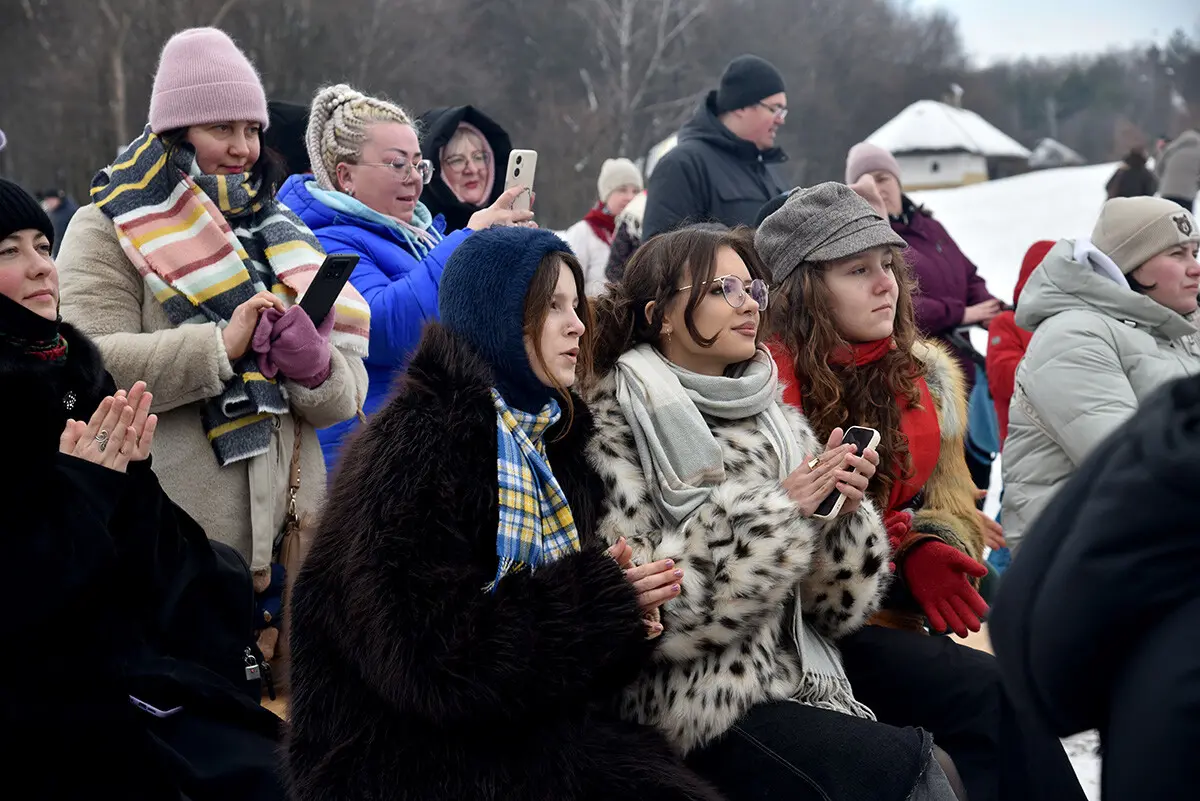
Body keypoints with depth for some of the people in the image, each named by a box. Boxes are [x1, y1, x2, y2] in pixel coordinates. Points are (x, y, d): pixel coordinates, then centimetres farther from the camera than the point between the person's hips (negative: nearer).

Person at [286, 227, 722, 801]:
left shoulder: (549, 440, 12)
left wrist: (626, 613, -5)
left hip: (530, 732, 8)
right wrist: (602, 603, -17)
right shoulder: (416, 444, -14)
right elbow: (428, 658, -22)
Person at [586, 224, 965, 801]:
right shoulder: (617, 433, -4)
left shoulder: (776, 423, 12)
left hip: (805, 687, 5)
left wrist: (843, 514, -8)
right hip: (703, 715, -5)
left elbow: (832, 609, 11)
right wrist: (777, 513, -16)